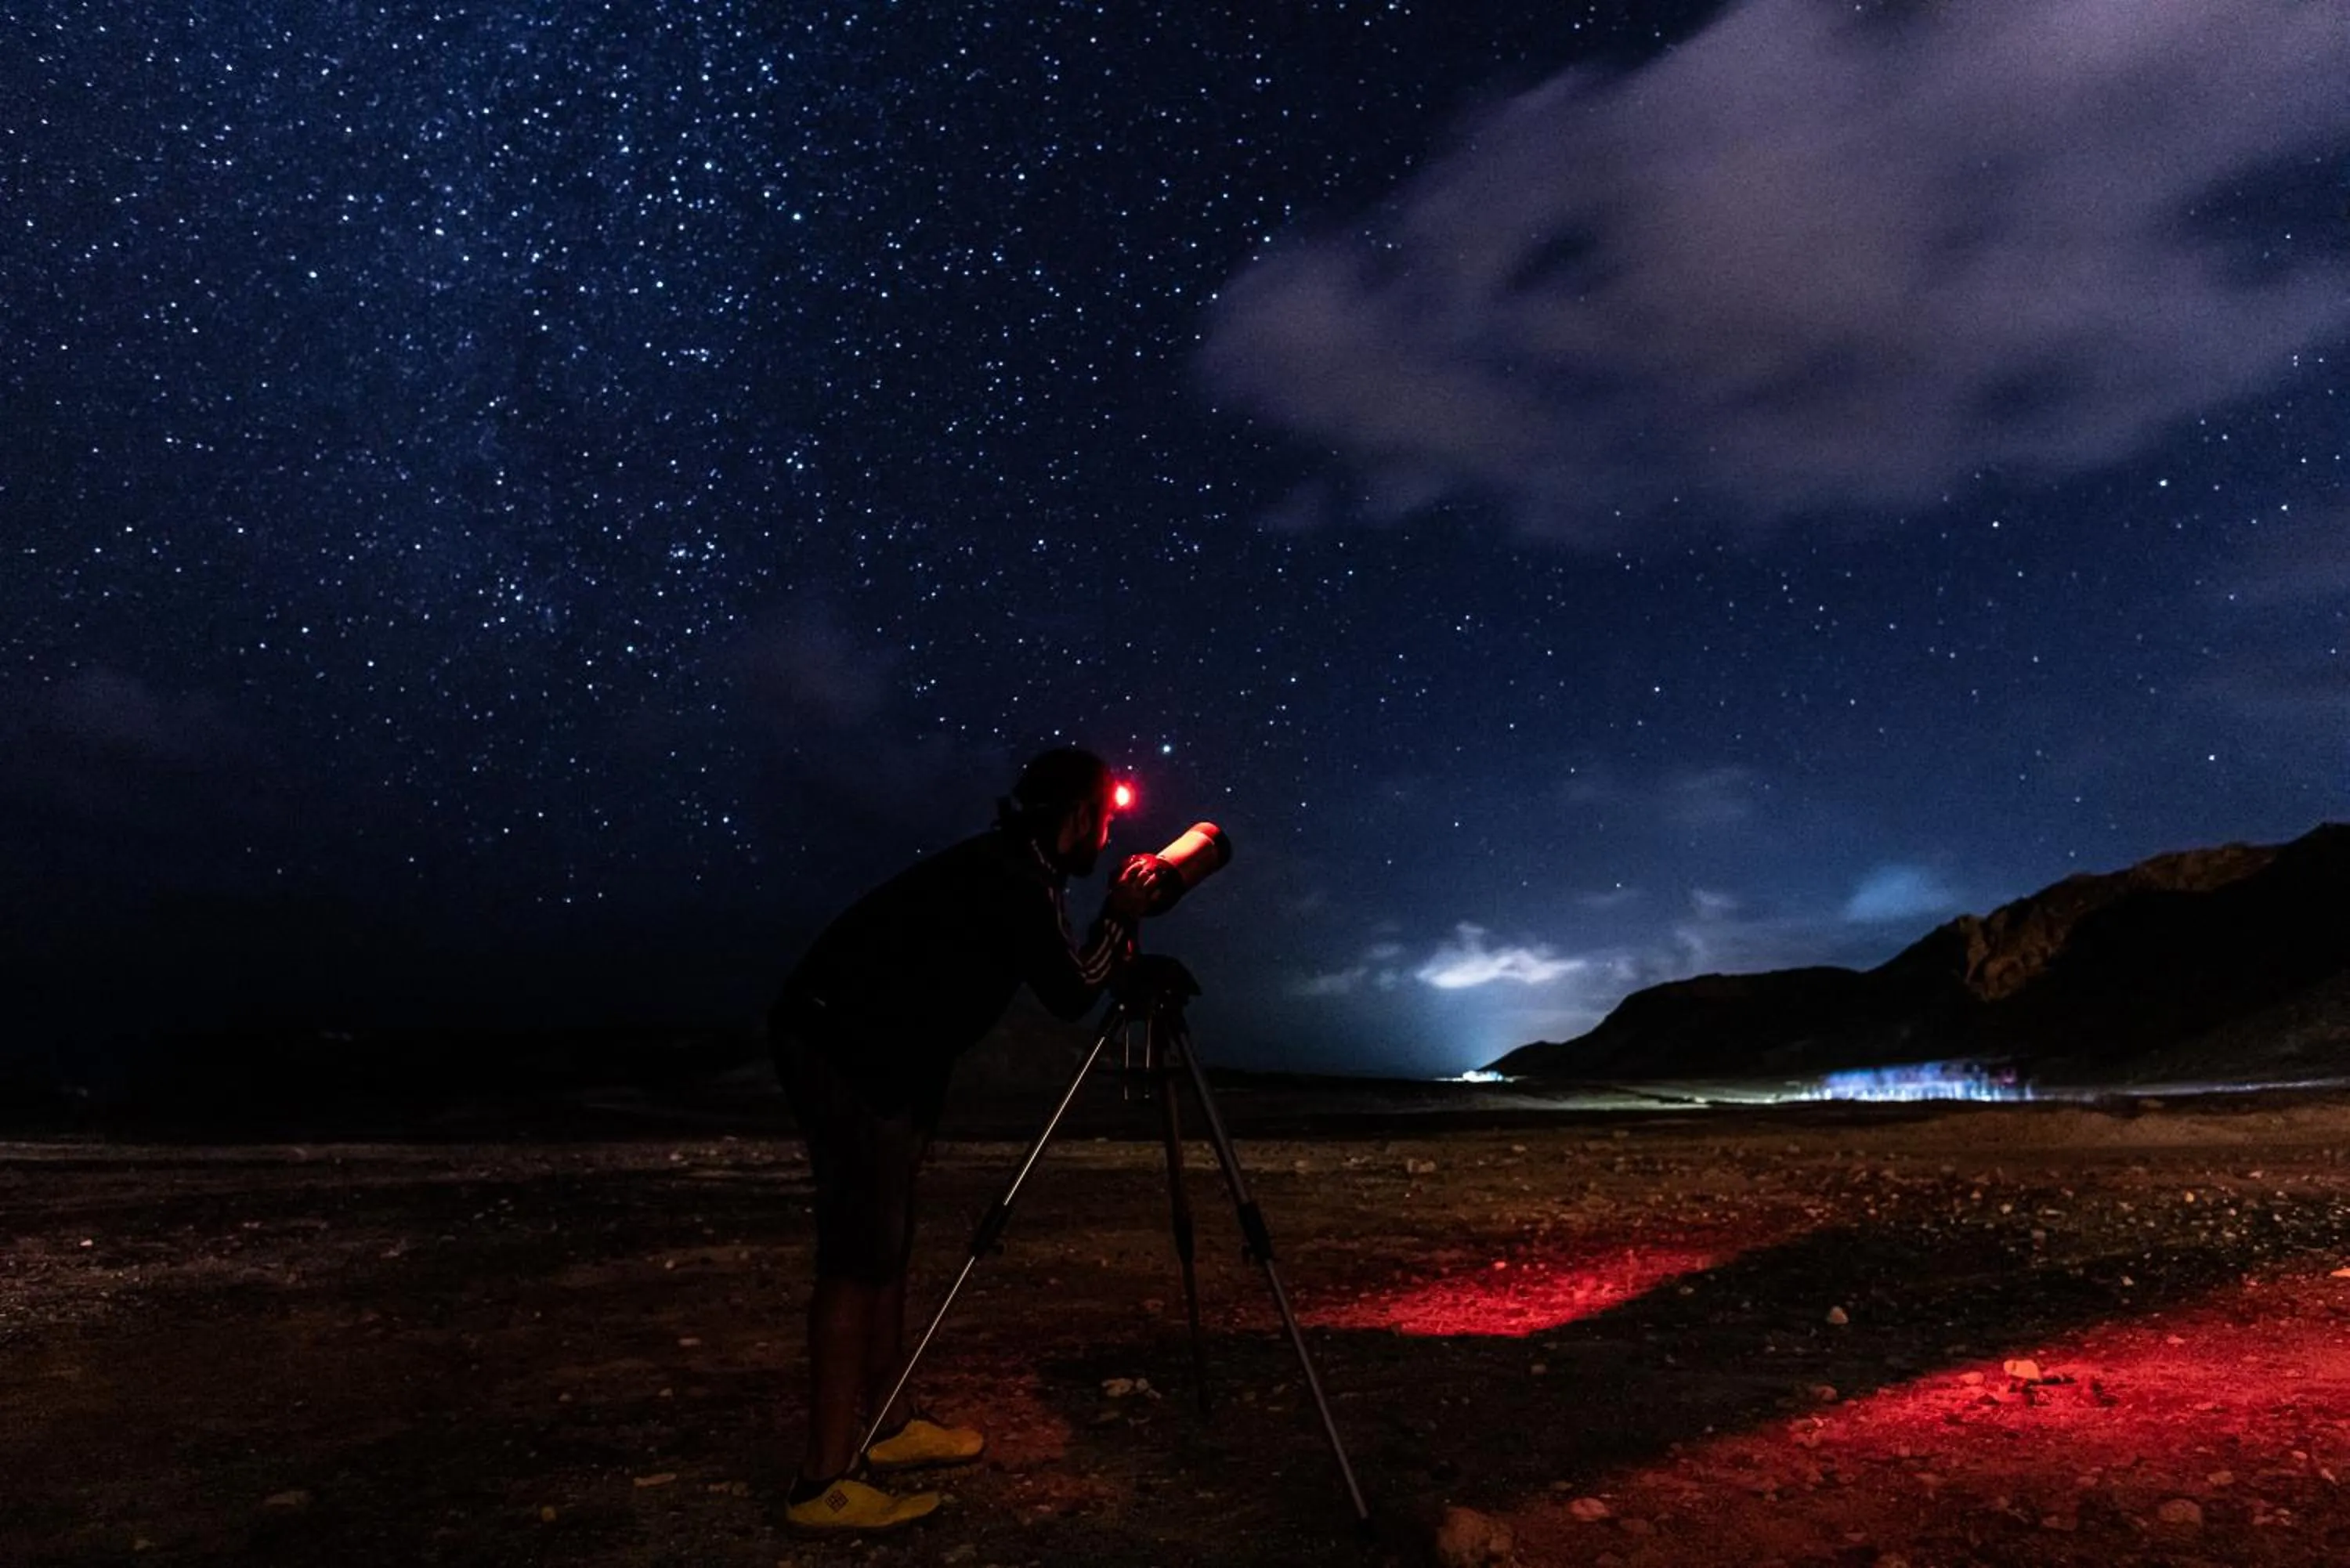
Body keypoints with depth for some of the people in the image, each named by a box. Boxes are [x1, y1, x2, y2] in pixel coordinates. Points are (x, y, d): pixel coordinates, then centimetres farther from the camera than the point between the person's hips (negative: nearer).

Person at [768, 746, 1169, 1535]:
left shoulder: (1008, 867, 15)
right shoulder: (1014, 877, -14)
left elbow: (1059, 975, 22)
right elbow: (1069, 993, -12)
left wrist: (1115, 931, 13)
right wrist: (1120, 915, -1)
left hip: (859, 1046, 10)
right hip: (853, 1051, -10)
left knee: (885, 1245, 16)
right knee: (859, 1258, -7)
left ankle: (887, 1426, 27)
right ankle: (823, 1483, -1)